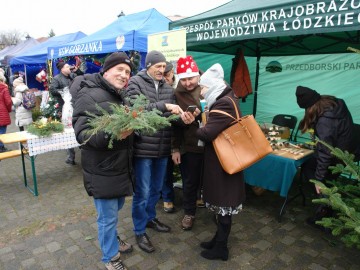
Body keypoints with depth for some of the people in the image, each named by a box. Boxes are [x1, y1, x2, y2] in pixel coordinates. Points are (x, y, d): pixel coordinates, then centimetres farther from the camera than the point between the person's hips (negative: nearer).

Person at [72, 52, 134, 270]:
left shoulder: (123, 97, 10)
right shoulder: (90, 96, -18)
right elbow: (82, 133, -26)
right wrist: (111, 134, -40)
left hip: (122, 167, 8)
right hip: (102, 171, -8)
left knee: (116, 209, 26)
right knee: (108, 216, 8)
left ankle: (112, 238, 52)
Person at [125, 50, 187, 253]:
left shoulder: (168, 87, 9)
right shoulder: (136, 83, -6)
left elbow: (171, 114, 6)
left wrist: (182, 116, -16)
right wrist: (164, 106, -27)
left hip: (163, 147, 6)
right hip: (143, 147, -6)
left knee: (157, 188, 21)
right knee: (142, 192, 6)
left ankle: (150, 218, 44)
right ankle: (140, 231, 25)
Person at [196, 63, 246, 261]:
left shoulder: (224, 103, -23)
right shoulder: (227, 99, 10)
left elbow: (207, 133, -28)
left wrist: (197, 130, -8)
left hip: (222, 161, -10)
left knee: (223, 204, 5)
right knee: (221, 202, 20)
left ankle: (221, 248, 23)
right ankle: (219, 239, 36)